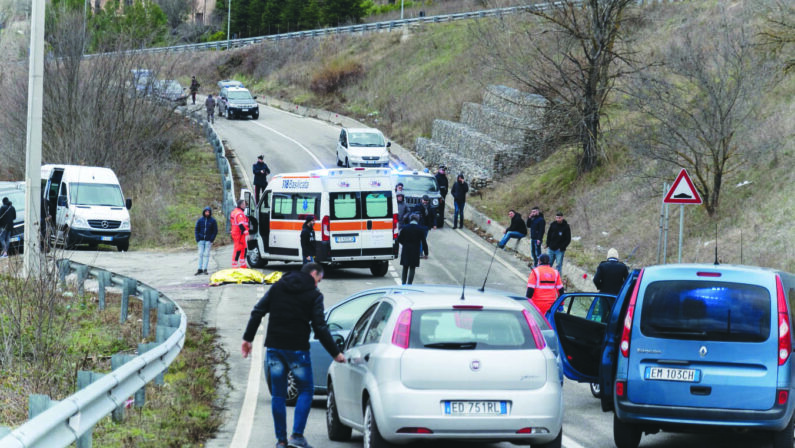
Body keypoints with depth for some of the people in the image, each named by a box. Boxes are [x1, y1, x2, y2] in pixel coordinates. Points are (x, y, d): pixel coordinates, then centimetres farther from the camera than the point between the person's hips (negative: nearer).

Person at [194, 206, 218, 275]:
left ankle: (205, 269, 1)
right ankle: (200, 269, 4)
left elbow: (215, 231, 2)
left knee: (206, 254, -2)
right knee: (200, 254, 1)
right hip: (201, 240, 2)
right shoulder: (200, 220, 4)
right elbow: (197, 230, 8)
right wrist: (198, 239, -2)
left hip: (208, 240, -2)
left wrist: (211, 240, -7)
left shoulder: (212, 221, 0)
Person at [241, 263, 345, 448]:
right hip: (297, 349, -4)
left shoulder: (277, 287, 10)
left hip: (274, 348, 4)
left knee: (278, 395, 10)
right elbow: (320, 328, -8)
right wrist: (335, 353, -1)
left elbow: (257, 312, 6)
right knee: (306, 390, 9)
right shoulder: (314, 295, -3)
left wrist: (248, 338, 12)